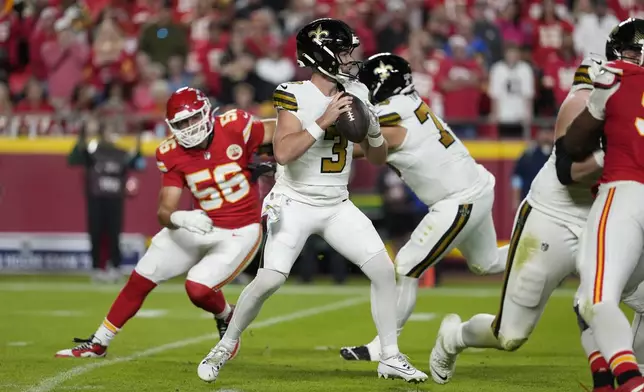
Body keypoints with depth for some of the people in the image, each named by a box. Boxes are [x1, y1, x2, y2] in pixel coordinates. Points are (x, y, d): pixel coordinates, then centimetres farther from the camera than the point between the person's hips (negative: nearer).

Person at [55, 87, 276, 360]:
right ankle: (98, 344, 22)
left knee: (198, 288, -21)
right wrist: (180, 218, -33)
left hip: (239, 234, -5)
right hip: (200, 226, 5)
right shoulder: (174, 155, -8)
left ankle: (226, 320, 16)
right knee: (141, 279, 6)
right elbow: (165, 212, -12)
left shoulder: (234, 128, -19)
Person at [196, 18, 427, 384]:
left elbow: (379, 157, 9)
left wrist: (373, 129, -12)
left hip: (338, 206, 5)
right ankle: (225, 347, 6)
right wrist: (323, 121, -29)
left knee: (384, 270, -5)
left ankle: (391, 357, 6)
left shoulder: (356, 94, 2)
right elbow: (283, 152, -27)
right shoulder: (295, 95, -15)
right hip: (295, 203, -5)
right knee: (269, 280, -15)